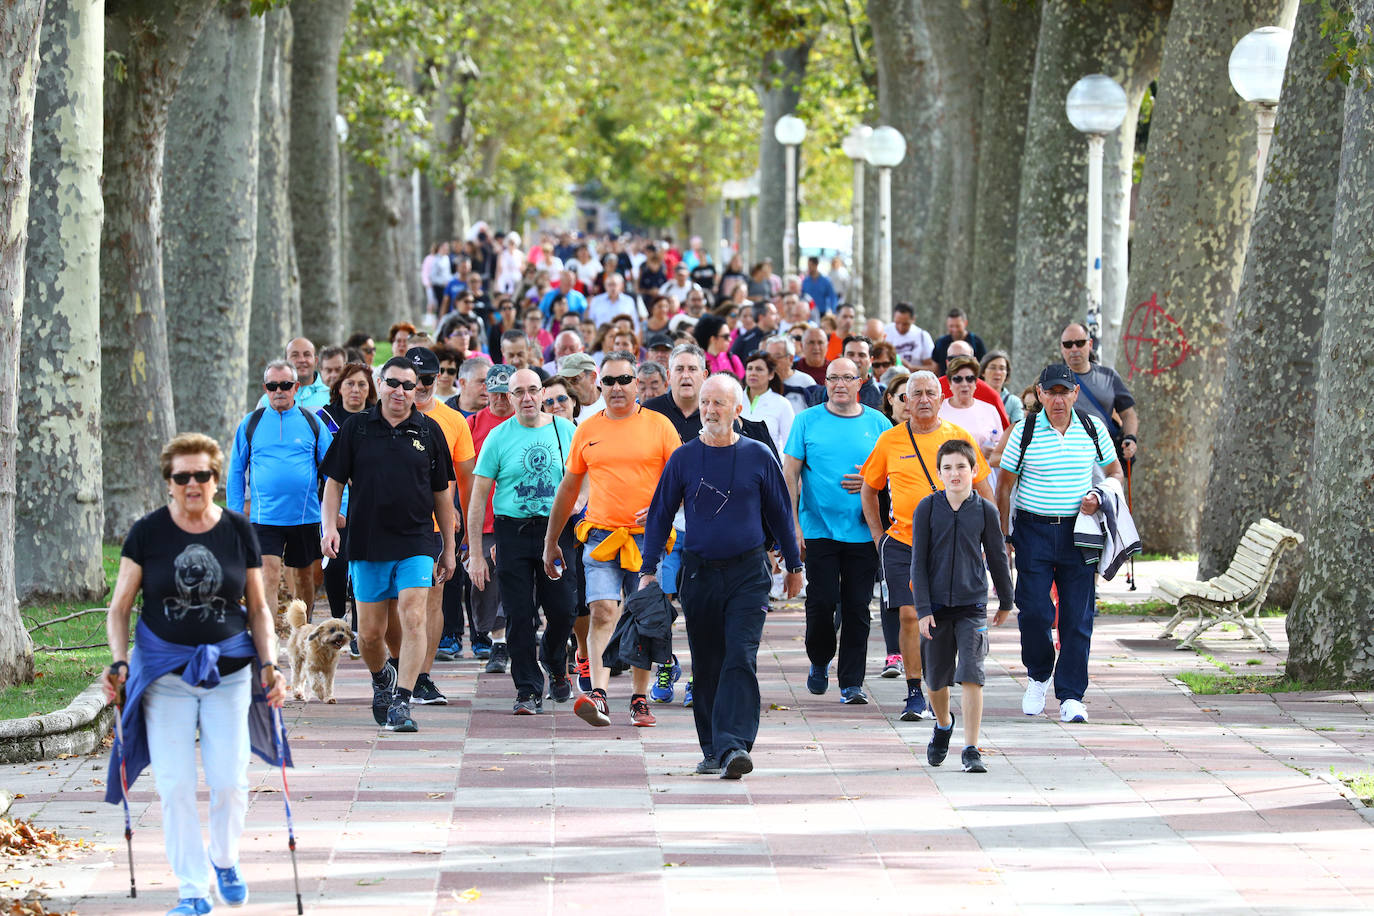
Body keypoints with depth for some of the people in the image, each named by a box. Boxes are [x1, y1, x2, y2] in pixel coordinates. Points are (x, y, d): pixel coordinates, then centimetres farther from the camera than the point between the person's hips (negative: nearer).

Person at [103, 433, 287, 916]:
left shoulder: (238, 531, 2)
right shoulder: (147, 532, -2)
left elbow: (258, 607, 10)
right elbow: (120, 608, 2)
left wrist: (269, 663, -4)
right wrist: (119, 661, -12)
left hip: (228, 671, 1)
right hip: (164, 671, -1)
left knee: (230, 780, -4)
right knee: (175, 785, -4)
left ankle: (225, 861, 25)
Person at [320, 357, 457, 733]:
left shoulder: (429, 431, 6)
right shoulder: (356, 428, 4)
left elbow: (441, 493, 12)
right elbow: (334, 482, 7)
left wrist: (449, 547, 13)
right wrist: (329, 526, -8)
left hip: (416, 543, -1)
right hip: (367, 544, 1)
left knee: (413, 617, -17)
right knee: (370, 633, 6)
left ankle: (402, 701, -18)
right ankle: (382, 679, 36)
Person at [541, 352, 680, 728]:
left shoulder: (659, 426, 3)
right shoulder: (587, 430, 9)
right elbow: (569, 487, 17)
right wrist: (551, 541, 18)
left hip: (647, 538, -1)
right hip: (601, 536, 1)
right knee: (603, 613, -14)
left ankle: (640, 700, 13)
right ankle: (598, 695, -24)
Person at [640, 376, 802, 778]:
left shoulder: (758, 457, 1)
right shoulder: (683, 458, 3)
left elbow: (779, 514, 11)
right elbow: (660, 515, 8)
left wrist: (794, 566, 15)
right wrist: (648, 571, 2)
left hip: (748, 573, -2)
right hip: (700, 572, 2)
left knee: (741, 659, -13)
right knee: (706, 665, 7)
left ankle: (734, 745, -20)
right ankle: (712, 750, 16)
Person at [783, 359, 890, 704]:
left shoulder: (877, 423, 7)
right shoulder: (808, 420, 3)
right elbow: (790, 474, 2)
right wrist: (793, 524, -5)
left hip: (863, 531, 1)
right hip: (819, 530, -1)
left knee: (857, 608, 0)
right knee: (821, 601, -6)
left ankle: (852, 682, 7)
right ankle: (819, 662, 21)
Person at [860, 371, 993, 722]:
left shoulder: (959, 437, 4)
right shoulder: (890, 440, 4)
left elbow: (983, 489, 12)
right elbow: (869, 489, 15)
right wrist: (878, 535, 8)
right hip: (902, 543, 0)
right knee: (909, 614, -10)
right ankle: (915, 696, -3)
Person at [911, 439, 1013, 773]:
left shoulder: (985, 511, -1)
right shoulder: (927, 508, -2)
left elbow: (997, 557, 10)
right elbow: (918, 562, -2)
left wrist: (1005, 602, 18)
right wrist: (923, 608, -8)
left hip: (972, 606, -1)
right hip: (935, 605, 1)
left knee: (971, 676, -12)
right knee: (936, 678, 12)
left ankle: (971, 749, -10)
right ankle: (943, 726, 41)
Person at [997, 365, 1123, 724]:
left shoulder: (1093, 428, 3)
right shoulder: (1025, 432, -3)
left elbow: (1115, 472, 15)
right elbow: (1004, 485, 3)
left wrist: (1099, 498, -6)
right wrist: (1003, 536, -1)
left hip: (1077, 532, 1)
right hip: (1034, 530, -1)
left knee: (1078, 617, -2)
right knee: (1034, 610, -8)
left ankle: (1071, 696, 4)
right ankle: (1038, 675, 19)